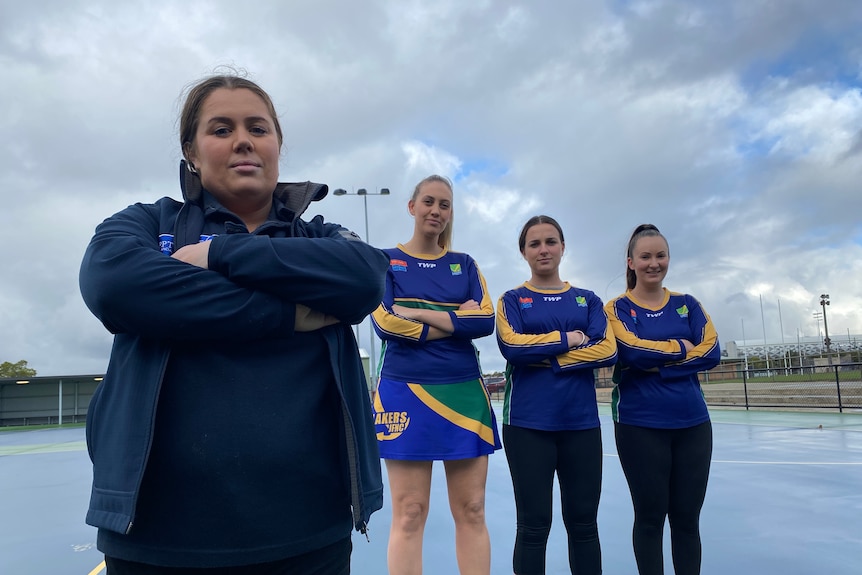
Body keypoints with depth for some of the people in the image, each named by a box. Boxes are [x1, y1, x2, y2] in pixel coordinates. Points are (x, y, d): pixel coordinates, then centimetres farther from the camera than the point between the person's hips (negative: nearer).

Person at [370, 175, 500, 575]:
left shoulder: (465, 265, 13)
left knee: (471, 513, 6)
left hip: (464, 393, 3)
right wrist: (455, 322, -8)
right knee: (408, 516, 1)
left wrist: (418, 314, -10)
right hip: (406, 392, -2)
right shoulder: (386, 261, 6)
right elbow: (385, 323, -10)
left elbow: (486, 320, -4)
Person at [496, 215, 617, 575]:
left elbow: (608, 350, -4)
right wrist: (569, 338, -7)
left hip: (581, 423, 2)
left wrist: (546, 357, -11)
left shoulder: (587, 300, 11)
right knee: (534, 526, 4)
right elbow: (512, 346, -13)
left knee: (583, 522, 9)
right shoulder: (512, 300, 6)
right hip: (528, 424, -2)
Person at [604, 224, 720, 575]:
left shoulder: (687, 305, 10)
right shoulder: (617, 308, 0)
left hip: (693, 424, 3)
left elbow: (711, 352, -4)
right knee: (650, 517, 6)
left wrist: (655, 357, -12)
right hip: (639, 426, -3)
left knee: (687, 517, 10)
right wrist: (681, 348, -6)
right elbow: (631, 351, -18)